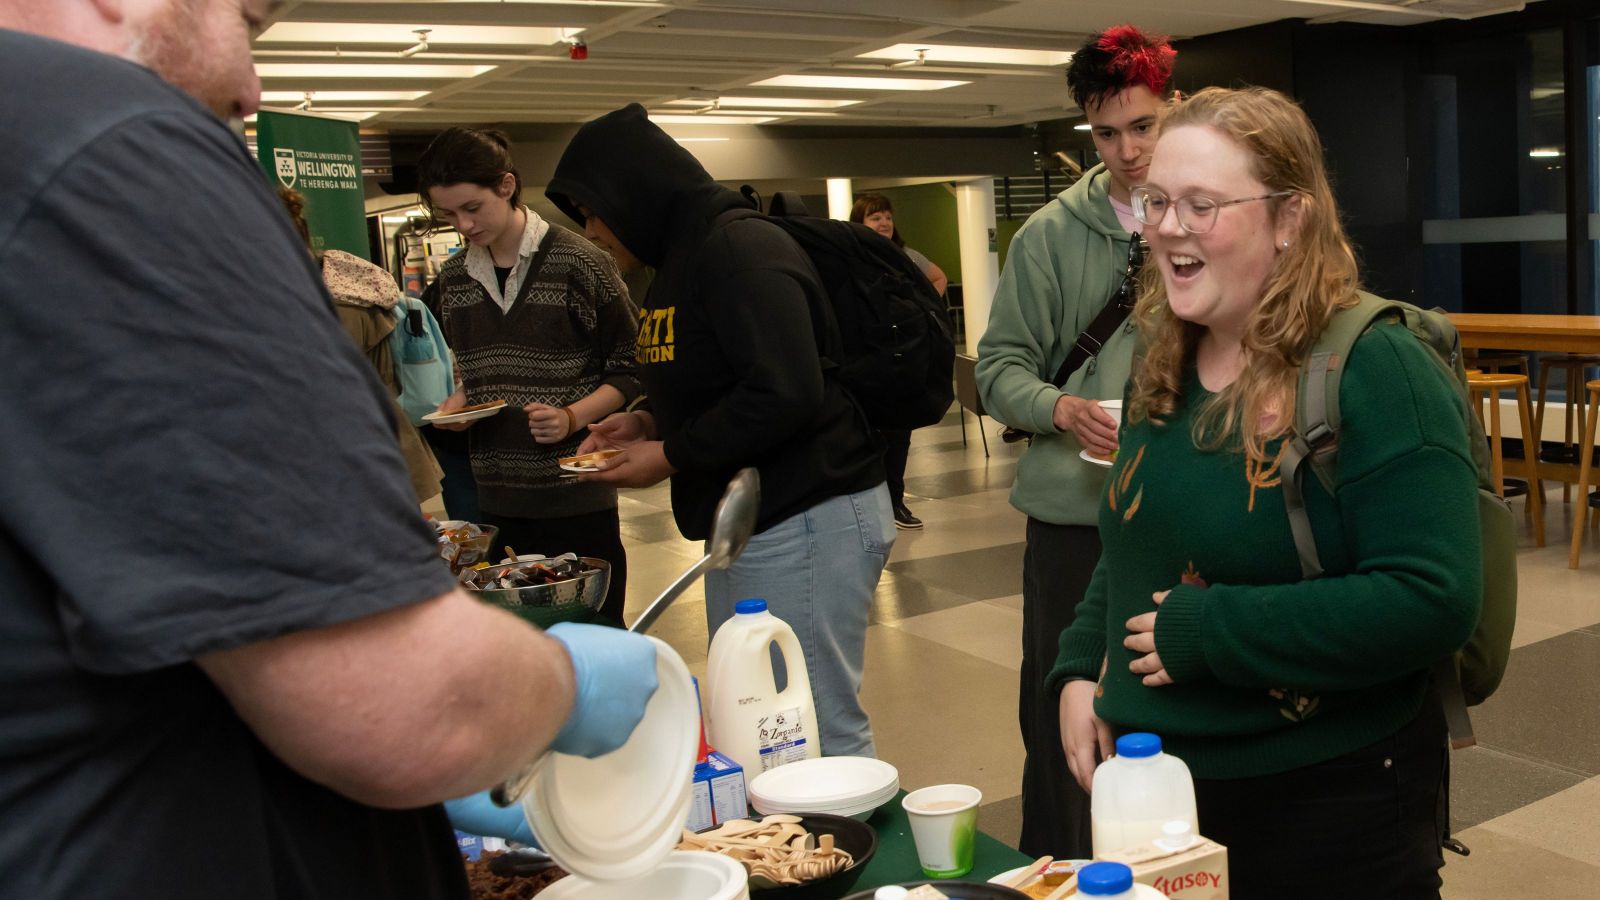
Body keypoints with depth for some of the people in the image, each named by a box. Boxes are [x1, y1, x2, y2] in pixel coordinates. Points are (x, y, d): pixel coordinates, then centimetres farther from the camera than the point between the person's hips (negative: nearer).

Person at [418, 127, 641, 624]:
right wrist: (457, 404, 3)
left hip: (575, 489, -5)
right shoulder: (454, 278, 10)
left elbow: (629, 367, -4)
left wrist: (573, 417, -18)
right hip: (496, 494, 5)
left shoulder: (578, 262, -8)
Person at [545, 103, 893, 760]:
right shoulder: (684, 258, 16)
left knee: (820, 733, -5)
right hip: (742, 526, 10)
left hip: (806, 522, -10)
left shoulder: (740, 250, -15)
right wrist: (649, 423, 10)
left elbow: (785, 396, -25)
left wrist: (672, 456, -14)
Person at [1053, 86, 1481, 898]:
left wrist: (1206, 631, -24)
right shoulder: (1165, 367, 5)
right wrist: (1080, 671, 1)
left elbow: (1431, 602, -26)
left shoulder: (1376, 369, -18)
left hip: (1327, 808, -7)